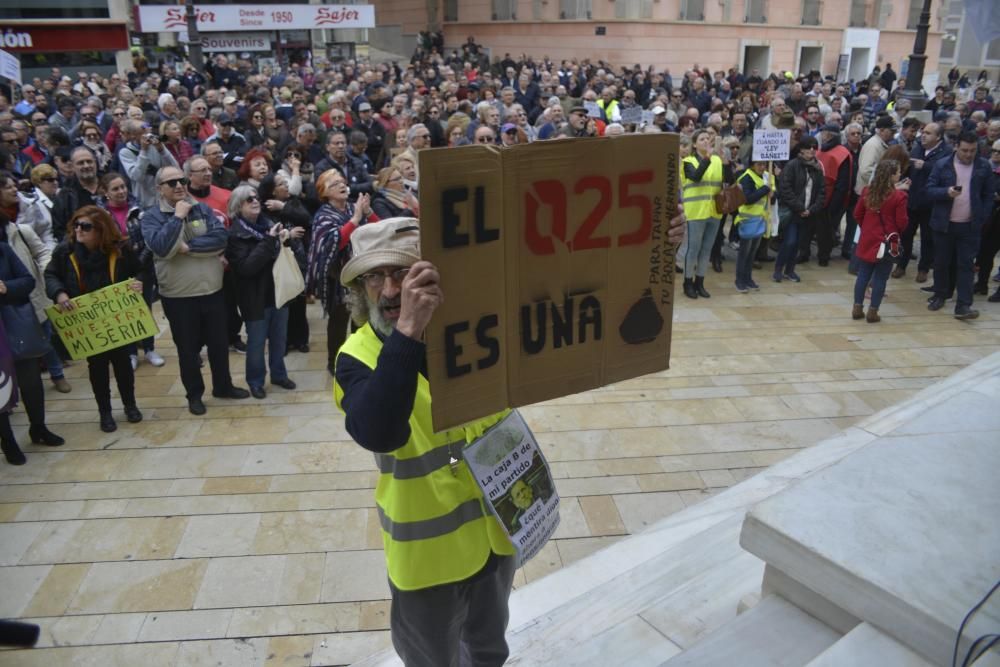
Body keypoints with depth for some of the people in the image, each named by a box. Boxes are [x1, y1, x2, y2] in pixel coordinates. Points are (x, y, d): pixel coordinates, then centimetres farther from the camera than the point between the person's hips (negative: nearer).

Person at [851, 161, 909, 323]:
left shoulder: (867, 191, 1)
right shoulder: (899, 196, -14)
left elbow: (857, 215, 9)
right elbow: (902, 222, -12)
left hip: (867, 240, 5)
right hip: (888, 242, -5)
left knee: (863, 274, 12)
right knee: (880, 278, 4)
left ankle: (857, 308, 15)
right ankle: (872, 312, 8)